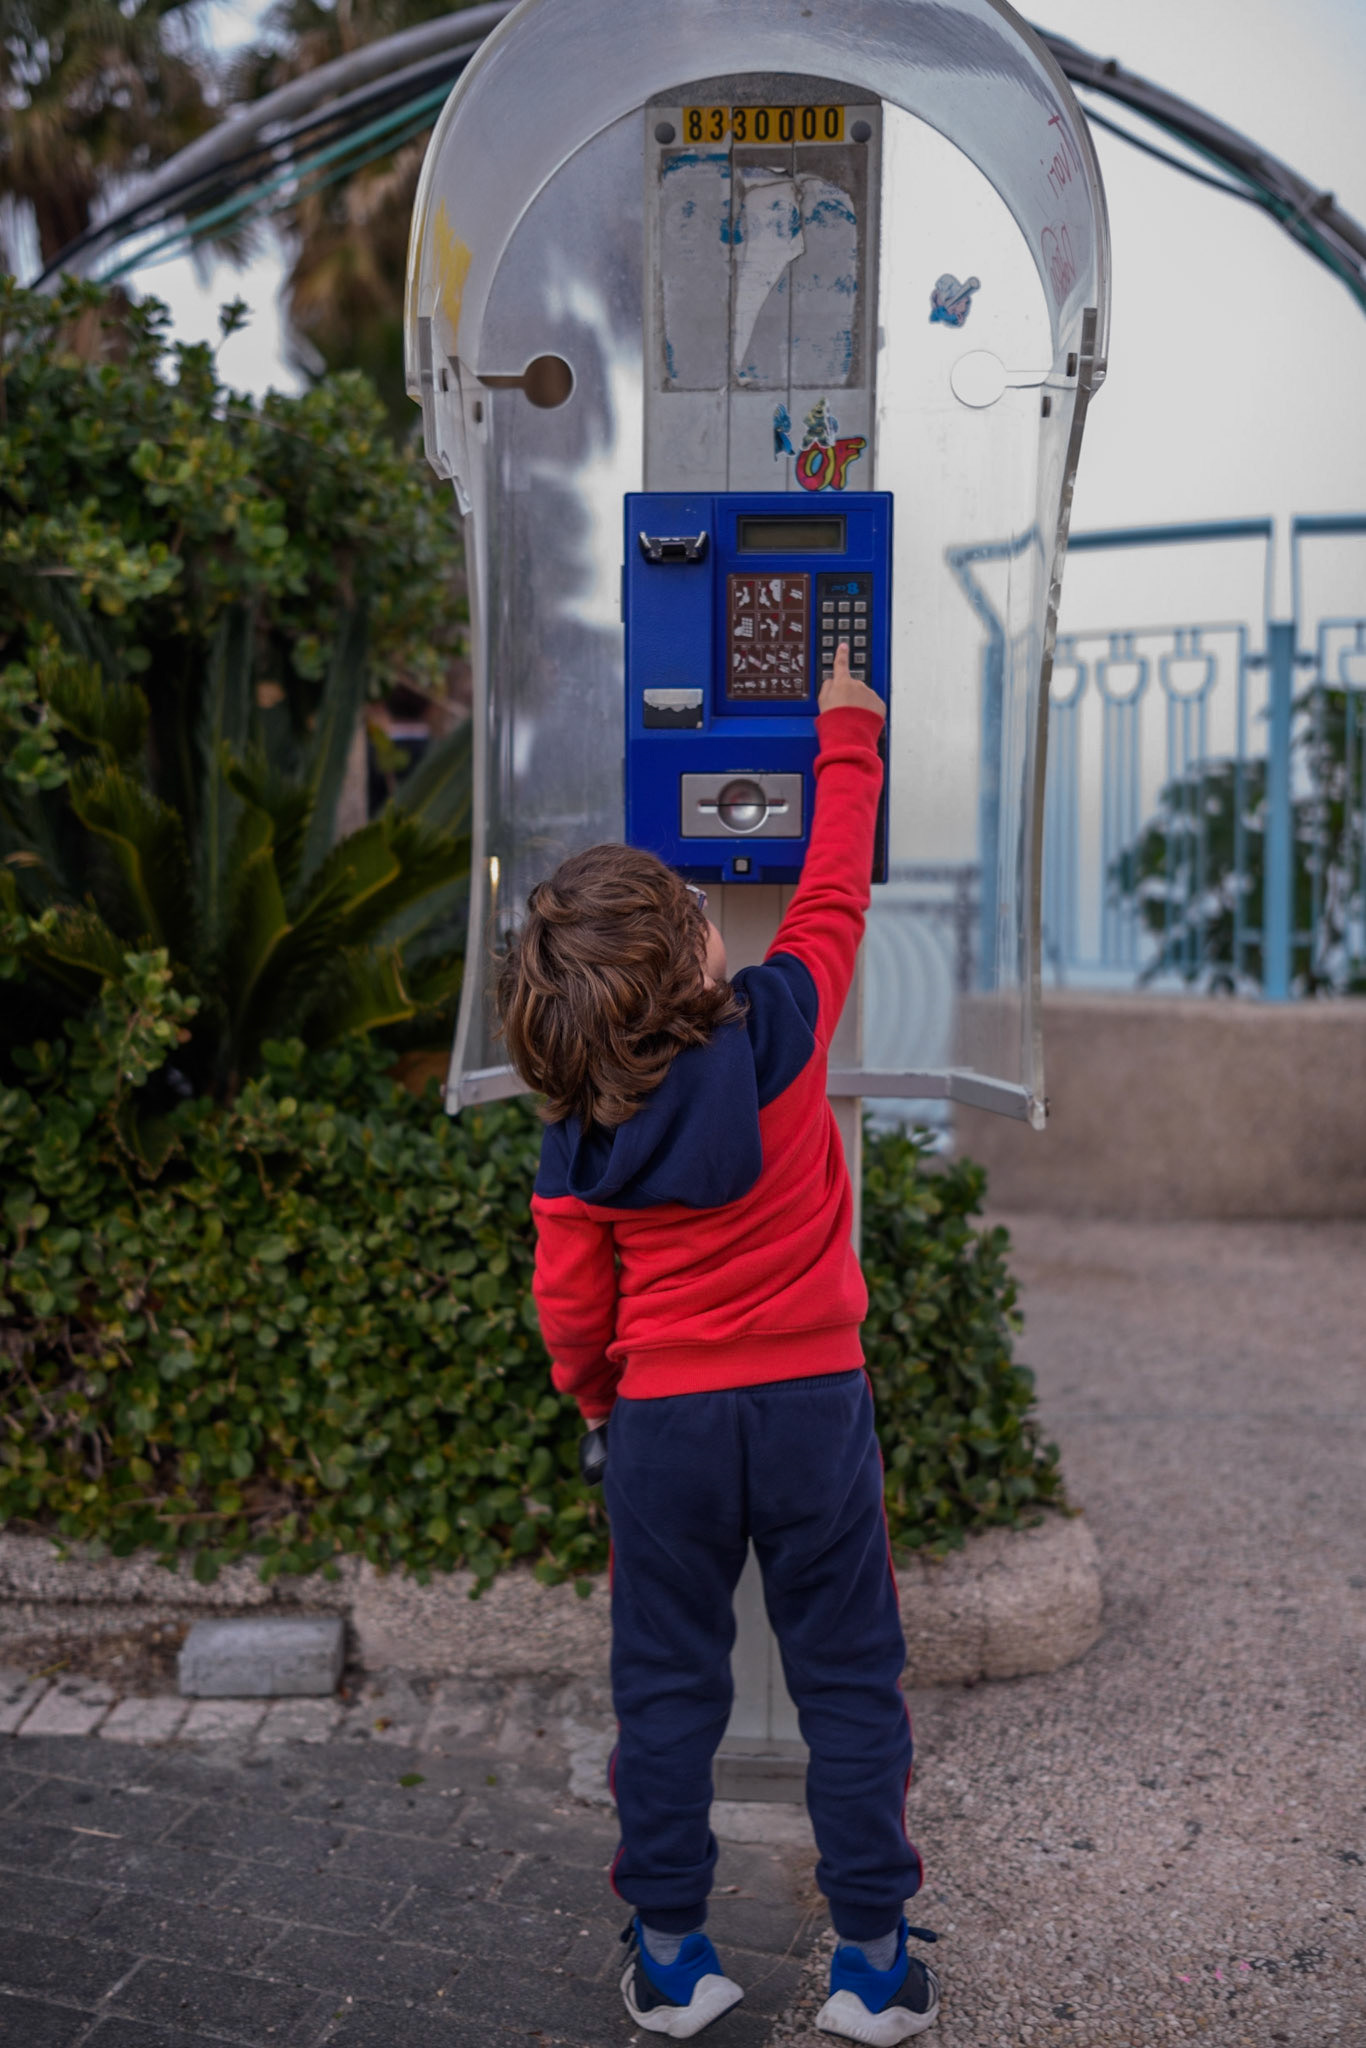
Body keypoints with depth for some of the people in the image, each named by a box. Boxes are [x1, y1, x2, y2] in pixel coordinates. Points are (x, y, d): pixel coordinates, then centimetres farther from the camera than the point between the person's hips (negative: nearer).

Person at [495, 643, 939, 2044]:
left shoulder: (576, 1144, -9)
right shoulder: (780, 1030, -13)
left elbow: (574, 1319, -2)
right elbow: (834, 894, 2)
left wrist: (601, 1400, 19)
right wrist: (847, 735, 14)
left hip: (663, 1420, 1)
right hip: (813, 1403, 0)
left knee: (666, 1684, 15)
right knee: (848, 1678, 11)